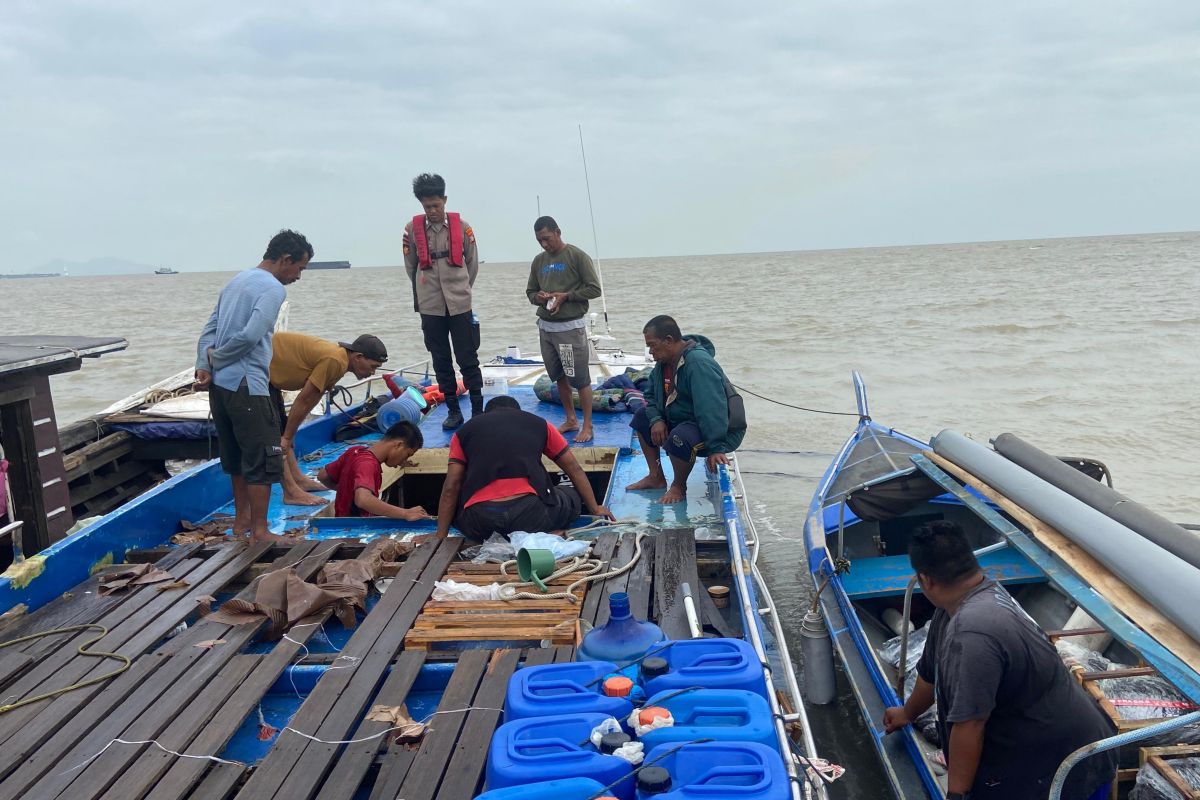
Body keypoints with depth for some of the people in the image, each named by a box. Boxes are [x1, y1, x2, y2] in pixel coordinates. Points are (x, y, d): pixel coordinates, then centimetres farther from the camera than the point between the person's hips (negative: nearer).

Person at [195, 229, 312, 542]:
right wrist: (217, 359, -8)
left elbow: (210, 328, 11)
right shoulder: (273, 288, -11)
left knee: (236, 455, 20)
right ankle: (259, 530, 2)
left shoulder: (237, 280, 17)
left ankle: (242, 518, 31)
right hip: (246, 386, -9)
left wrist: (204, 364, -1)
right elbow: (250, 335, -22)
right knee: (264, 458, -1)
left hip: (219, 384, 9)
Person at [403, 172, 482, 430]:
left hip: (460, 304, -1)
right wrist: (426, 292, 14)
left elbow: (472, 262, 9)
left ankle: (478, 410, 8)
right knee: (441, 361, 6)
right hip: (430, 306, 1)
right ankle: (453, 411, 16)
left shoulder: (461, 226, -1)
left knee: (468, 359, 1)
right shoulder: (412, 229, -1)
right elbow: (411, 266, 9)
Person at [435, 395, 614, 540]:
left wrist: (440, 538, 15)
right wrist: (595, 509, 39)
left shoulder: (465, 430, 21)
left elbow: (450, 489, 12)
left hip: (479, 524, 0)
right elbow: (575, 470, 28)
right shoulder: (539, 424, 21)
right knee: (574, 497, 29)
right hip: (530, 513, 1)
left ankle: (492, 539, 10)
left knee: (455, 505, 33)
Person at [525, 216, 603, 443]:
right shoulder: (538, 260, 11)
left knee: (580, 379, -3)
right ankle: (571, 419, 23)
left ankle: (587, 426, 4)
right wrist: (538, 297, -4)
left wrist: (566, 296, -15)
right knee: (559, 376, 11)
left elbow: (594, 289, -7)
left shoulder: (577, 256, -5)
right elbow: (530, 291, 19)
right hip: (546, 327, 6)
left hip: (571, 327, -6)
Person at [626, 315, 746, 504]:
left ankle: (679, 487, -6)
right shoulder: (664, 361, 3)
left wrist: (716, 448, -37)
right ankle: (656, 478, 17)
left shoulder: (699, 363, -27)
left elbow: (711, 409, -33)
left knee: (678, 438, -37)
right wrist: (656, 420, -5)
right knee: (642, 417, 10)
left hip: (723, 430, -10)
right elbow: (652, 395, 15)